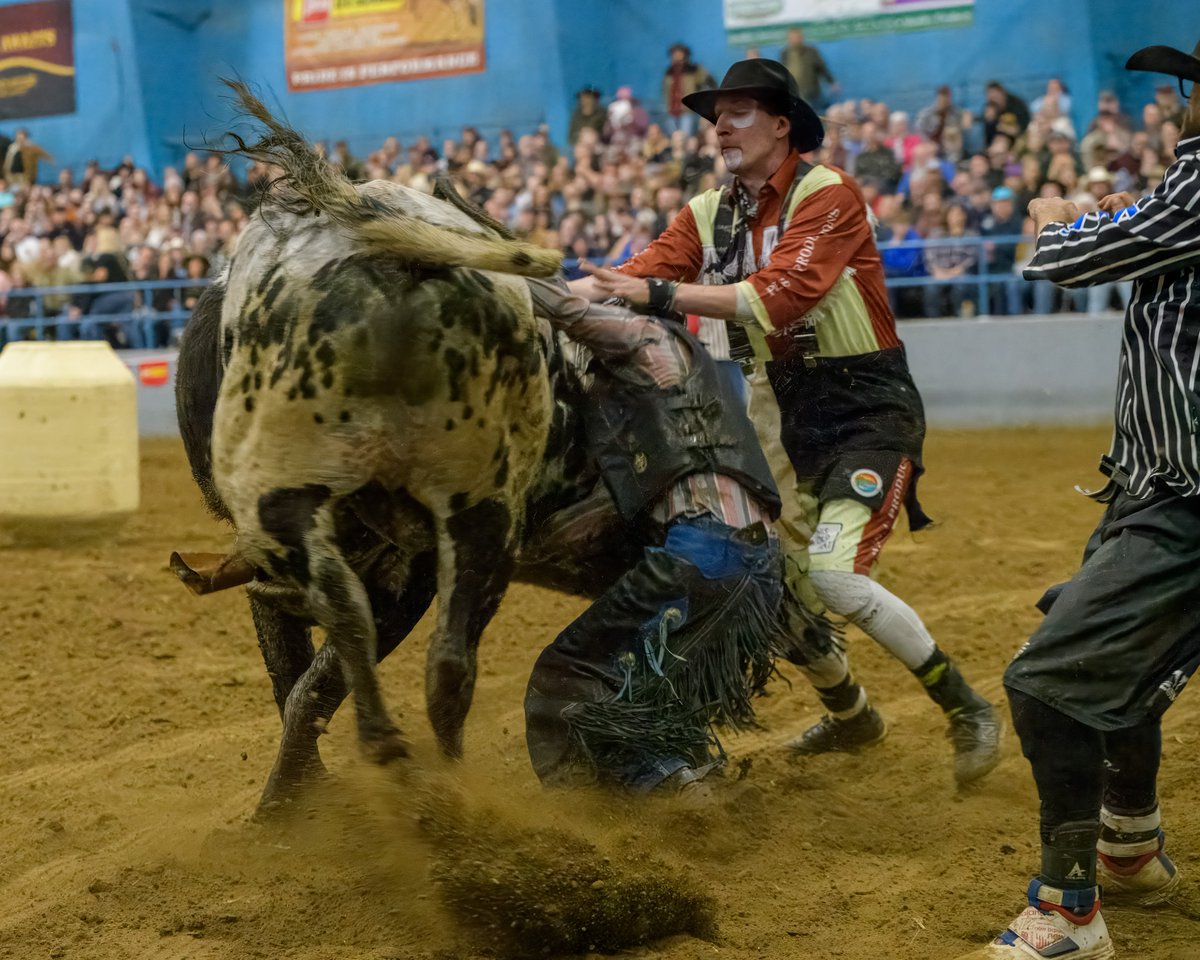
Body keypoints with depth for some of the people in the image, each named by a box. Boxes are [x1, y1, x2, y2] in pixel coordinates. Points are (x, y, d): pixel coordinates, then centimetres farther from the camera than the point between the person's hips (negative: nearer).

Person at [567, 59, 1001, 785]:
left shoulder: (828, 195, -15)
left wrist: (659, 294, -32)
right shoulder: (709, 214, 6)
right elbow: (641, 274, -6)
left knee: (836, 577, -22)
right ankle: (850, 714, 37)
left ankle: (967, 710, -5)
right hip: (788, 419, 8)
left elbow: (781, 295, -29)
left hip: (869, 414, -7)